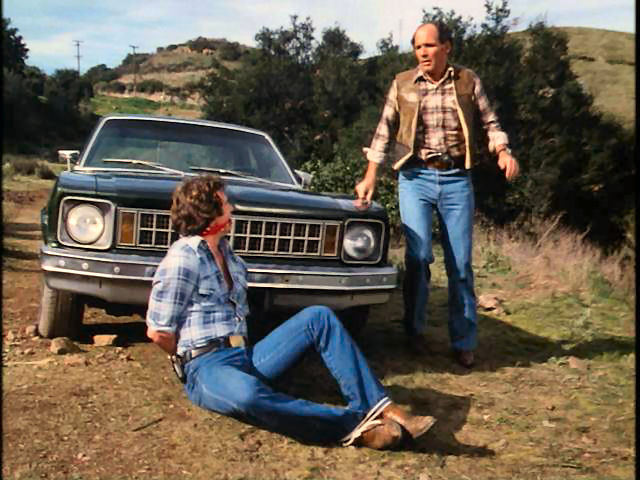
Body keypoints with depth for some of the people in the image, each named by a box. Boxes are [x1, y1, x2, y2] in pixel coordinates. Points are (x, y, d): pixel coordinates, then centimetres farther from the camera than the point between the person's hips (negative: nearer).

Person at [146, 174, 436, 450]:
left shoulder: (222, 249, 15)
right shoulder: (182, 259, -11)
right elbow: (158, 332, -11)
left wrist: (245, 355, 13)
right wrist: (190, 361, 2)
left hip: (246, 356, 8)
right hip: (207, 366, -8)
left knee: (318, 316, -8)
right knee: (248, 394, -43)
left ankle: (377, 406, -19)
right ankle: (352, 426, -37)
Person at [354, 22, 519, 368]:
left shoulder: (467, 81, 6)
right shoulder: (402, 84, 6)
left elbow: (490, 122, 10)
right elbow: (384, 132, 7)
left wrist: (503, 152, -9)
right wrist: (370, 177, 0)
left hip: (456, 180, 1)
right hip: (415, 177, 0)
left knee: (460, 264, 2)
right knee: (419, 255, -11)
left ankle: (464, 343, 13)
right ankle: (414, 332, 10)